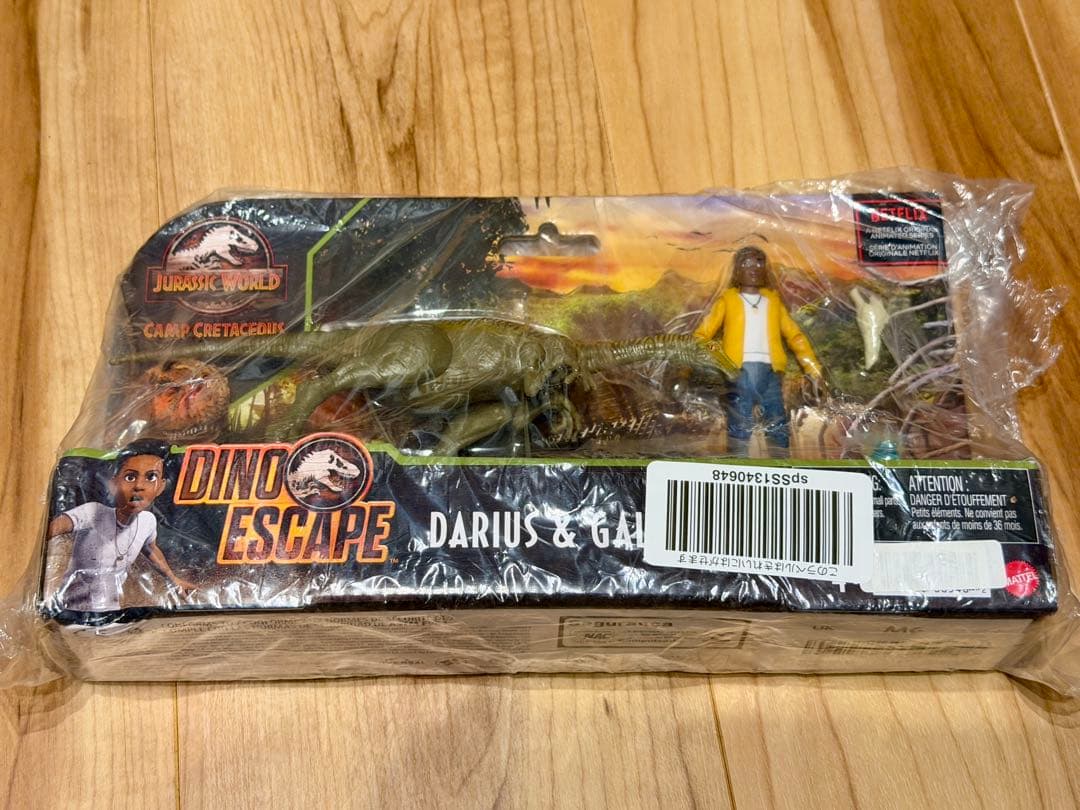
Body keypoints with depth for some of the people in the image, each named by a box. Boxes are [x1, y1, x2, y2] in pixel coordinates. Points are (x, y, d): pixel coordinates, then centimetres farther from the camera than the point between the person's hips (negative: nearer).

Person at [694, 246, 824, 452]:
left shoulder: (773, 300, 21)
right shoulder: (728, 300, 13)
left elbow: (794, 335, 16)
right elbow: (703, 333, 4)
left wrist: (813, 369, 6)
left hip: (769, 371, 3)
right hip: (740, 371, -3)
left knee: (778, 430, 0)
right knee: (740, 430, -6)